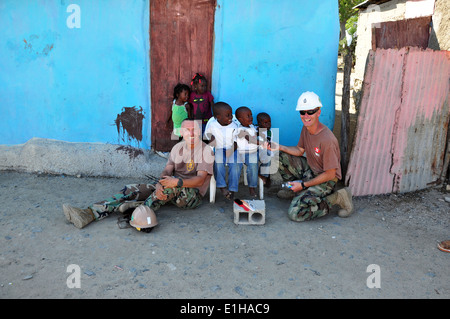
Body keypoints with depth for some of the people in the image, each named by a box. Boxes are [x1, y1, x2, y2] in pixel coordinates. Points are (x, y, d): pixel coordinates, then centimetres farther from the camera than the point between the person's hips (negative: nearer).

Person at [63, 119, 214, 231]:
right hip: (170, 190, 5)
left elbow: (200, 180, -19)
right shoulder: (178, 147, 12)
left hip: (193, 194, -5)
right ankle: (89, 214, -24)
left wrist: (177, 182, -36)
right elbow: (167, 171, -1)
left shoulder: (206, 151, -6)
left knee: (171, 186, -39)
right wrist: (159, 185, -24)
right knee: (132, 190, -13)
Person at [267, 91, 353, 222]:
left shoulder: (327, 140, -30)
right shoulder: (306, 127, -4)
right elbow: (300, 150, 11)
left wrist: (303, 184, -18)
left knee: (295, 213, -21)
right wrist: (279, 147, -6)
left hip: (325, 180, -8)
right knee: (281, 157, -1)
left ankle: (336, 198, -6)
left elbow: (330, 174, -24)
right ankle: (295, 190, 15)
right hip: (309, 169, 8)